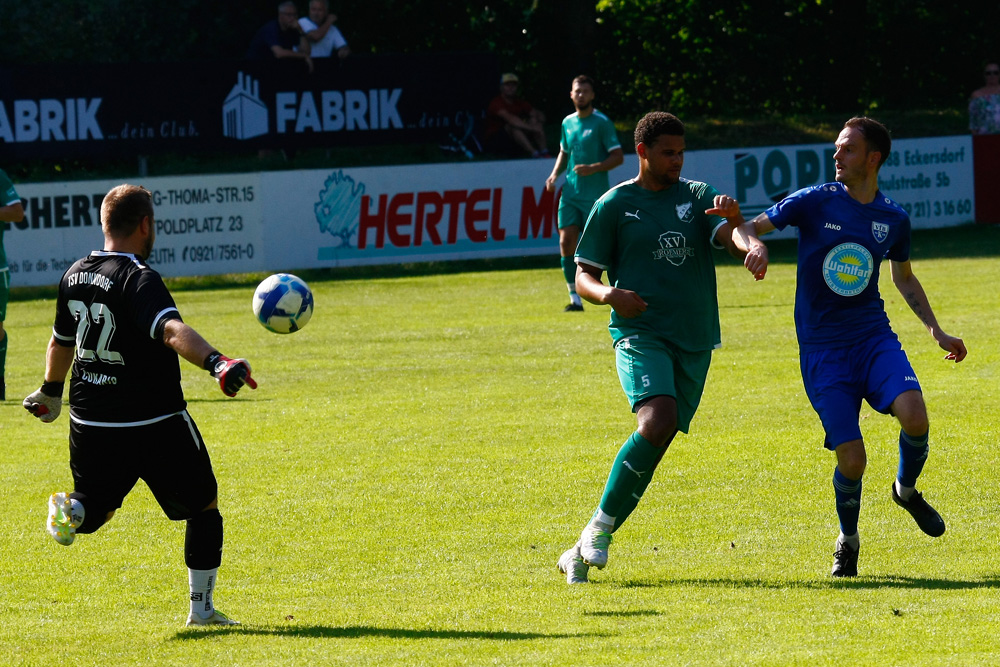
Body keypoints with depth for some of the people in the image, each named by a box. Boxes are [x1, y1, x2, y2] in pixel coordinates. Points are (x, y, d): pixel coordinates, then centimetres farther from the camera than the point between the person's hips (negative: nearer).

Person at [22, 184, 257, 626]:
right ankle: (201, 607, 12)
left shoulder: (74, 277, 5)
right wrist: (216, 362, -52)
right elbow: (171, 330, -37)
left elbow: (61, 343, 22)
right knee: (204, 506, 14)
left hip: (90, 421, 6)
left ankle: (72, 509, -13)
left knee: (94, 513, 22)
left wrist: (51, 392, 39)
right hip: (155, 424, -6)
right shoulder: (138, 280, -17)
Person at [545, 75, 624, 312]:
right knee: (566, 242, -6)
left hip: (595, 195, -5)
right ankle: (575, 298, -2)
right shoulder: (568, 123, 12)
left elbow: (618, 157, -7)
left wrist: (594, 168, -21)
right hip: (570, 193, 5)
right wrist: (554, 174, 8)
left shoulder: (602, 122, -6)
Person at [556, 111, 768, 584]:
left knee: (656, 443, 1)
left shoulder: (697, 197, 11)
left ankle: (583, 553, 12)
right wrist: (608, 294, -18)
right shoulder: (614, 206, 3)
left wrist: (751, 243, -31)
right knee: (657, 420, -28)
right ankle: (599, 529, -19)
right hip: (640, 334, -4)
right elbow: (584, 275, 5)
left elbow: (730, 234, -6)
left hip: (695, 343, 4)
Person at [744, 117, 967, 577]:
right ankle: (847, 538, 19)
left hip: (874, 336, 2)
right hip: (822, 347, -2)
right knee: (852, 460, -12)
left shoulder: (893, 219, 6)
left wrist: (937, 331, 15)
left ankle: (907, 489, 9)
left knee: (914, 417, -25)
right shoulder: (814, 202, -4)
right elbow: (750, 228, -5)